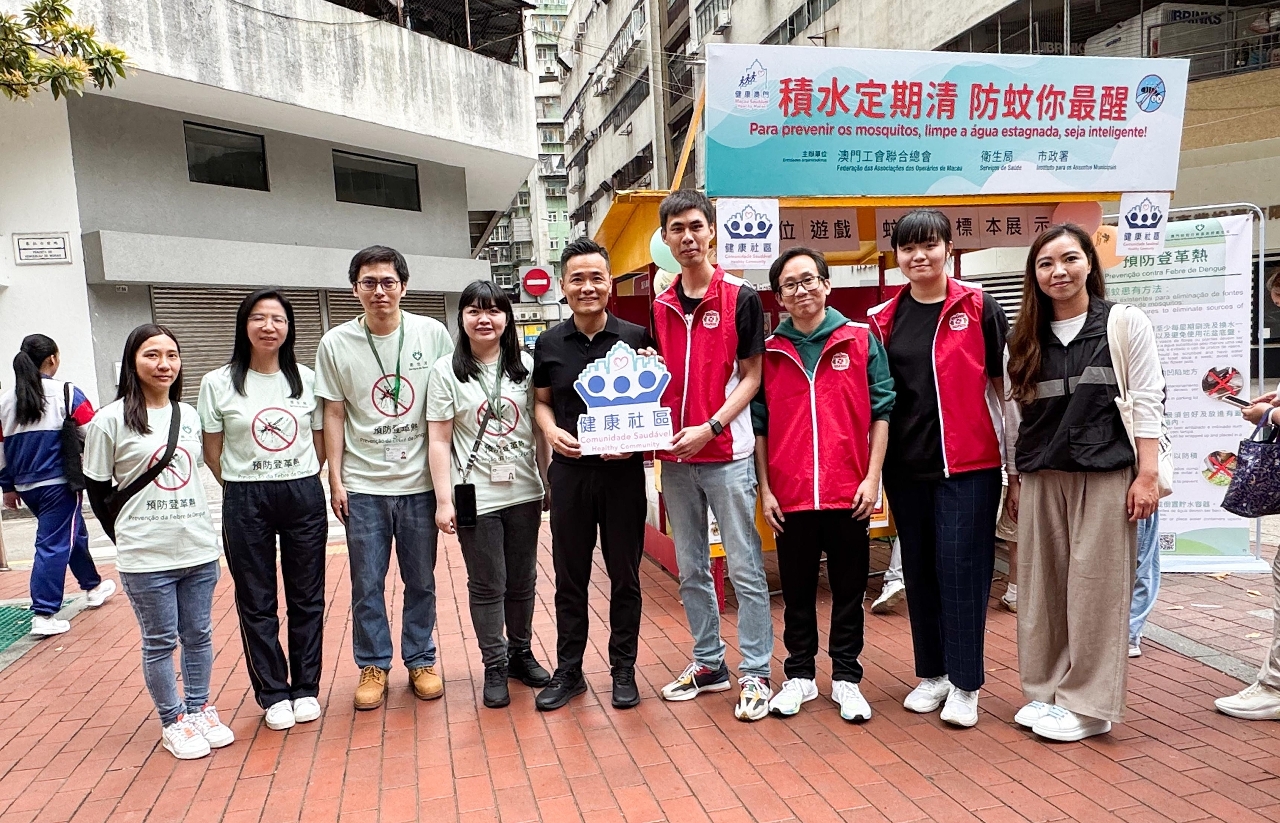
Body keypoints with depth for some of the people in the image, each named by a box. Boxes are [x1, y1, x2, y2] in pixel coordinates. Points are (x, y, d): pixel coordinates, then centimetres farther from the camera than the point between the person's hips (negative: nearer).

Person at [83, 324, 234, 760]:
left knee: (198, 635, 13)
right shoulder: (110, 420, -7)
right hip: (146, 559, -4)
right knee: (160, 642, 8)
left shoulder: (189, 415, 7)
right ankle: (172, 722, 23)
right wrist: (128, 539, 0)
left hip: (199, 549, 4)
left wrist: (194, 525, 10)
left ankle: (198, 708, 29)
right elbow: (97, 490, -1)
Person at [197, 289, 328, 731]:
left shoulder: (307, 379, 3)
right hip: (245, 502, -1)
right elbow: (213, 451, 3)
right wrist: (244, 490, 2)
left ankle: (306, 689, 23)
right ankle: (273, 694, 22)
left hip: (304, 497, 1)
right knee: (256, 602, 8)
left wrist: (301, 483, 5)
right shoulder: (219, 383, -1)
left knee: (306, 598, 9)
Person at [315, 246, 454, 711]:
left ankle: (421, 660, 28)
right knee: (366, 584, 8)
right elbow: (334, 415, 4)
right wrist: (335, 479, 1)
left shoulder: (433, 334, -1)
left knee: (421, 581, 11)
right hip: (363, 485, 0)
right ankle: (373, 666, 25)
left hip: (420, 481, 0)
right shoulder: (336, 344, 0)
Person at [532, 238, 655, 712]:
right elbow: (541, 401, 13)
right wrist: (551, 431, -6)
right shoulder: (550, 343, 4)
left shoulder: (637, 338, -2)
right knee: (570, 577, 10)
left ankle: (623, 670, 24)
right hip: (569, 471, 2)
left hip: (623, 472, -1)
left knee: (624, 575, 9)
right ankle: (568, 671, 25)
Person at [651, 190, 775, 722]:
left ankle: (755, 674, 12)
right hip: (674, 456, 5)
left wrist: (710, 427, -16)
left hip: (727, 453, -5)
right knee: (691, 569, 13)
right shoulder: (660, 307, 11)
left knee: (745, 568, 1)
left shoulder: (741, 298, -3)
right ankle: (708, 663, 27)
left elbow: (751, 377, -5)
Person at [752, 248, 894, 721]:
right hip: (790, 495, 1)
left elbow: (881, 410, 1)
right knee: (797, 589, 12)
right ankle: (800, 675, 26)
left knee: (849, 588, 10)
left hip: (848, 491, -1)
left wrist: (872, 476, -6)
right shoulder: (769, 353, 5)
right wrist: (765, 488, 2)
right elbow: (759, 424, 6)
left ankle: (846, 678, 24)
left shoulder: (861, 341, 2)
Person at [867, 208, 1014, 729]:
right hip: (906, 464, 4)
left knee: (961, 568, -2)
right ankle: (932, 673, 24)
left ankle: (964, 684, 10)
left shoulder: (978, 308, -1)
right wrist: (874, 467, 8)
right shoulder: (884, 319, 8)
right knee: (919, 569, 10)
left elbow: (1003, 382, 2)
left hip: (968, 461, -3)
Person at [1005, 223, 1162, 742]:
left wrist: (1147, 475, -8)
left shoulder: (1125, 323, 1)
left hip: (1105, 476, -4)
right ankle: (1045, 690, 21)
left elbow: (1147, 403, -2)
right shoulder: (1027, 340, 11)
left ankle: (1089, 704, 12)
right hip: (1041, 480, 4)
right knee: (1042, 586, 8)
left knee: (1095, 588, 0)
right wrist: (1015, 477, 12)